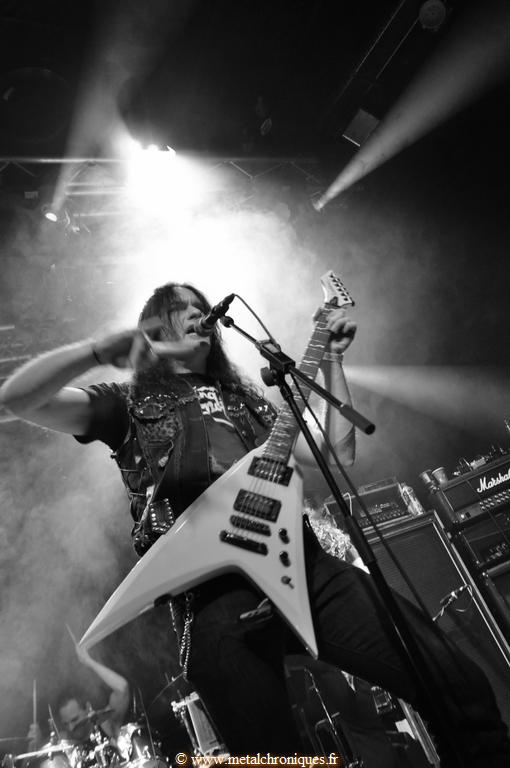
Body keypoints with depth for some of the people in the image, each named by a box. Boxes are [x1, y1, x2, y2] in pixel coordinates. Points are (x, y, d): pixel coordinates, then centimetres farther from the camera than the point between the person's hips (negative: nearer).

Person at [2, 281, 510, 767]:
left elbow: (338, 453, 20)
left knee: (462, 690, -6)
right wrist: (108, 346, -13)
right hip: (212, 584, -3)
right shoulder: (130, 403, 16)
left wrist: (331, 361, 17)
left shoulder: (243, 399, 27)